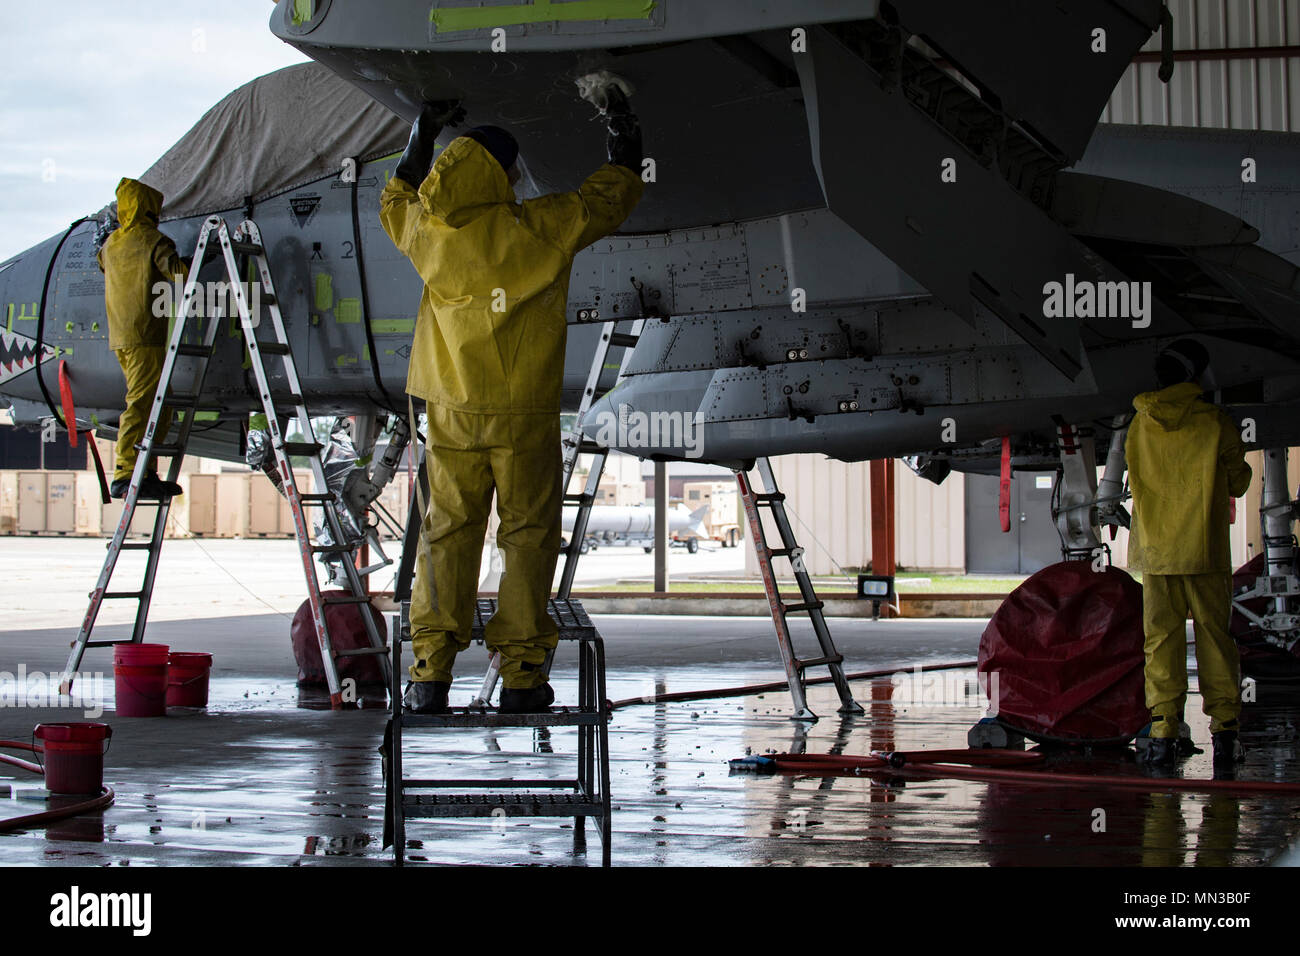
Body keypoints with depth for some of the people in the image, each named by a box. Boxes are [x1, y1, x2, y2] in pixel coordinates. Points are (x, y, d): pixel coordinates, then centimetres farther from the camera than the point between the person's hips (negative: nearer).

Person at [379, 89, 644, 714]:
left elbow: (396, 202, 21)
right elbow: (609, 198, 5)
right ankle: (520, 673, 5)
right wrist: (625, 138, 20)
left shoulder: (430, 234, -4)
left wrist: (421, 138, 28)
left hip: (453, 414, 2)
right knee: (528, 533, 7)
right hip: (526, 413, -2)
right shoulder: (541, 230, -12)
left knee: (448, 531, 9)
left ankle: (431, 670, 3)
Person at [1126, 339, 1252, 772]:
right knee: (1214, 637, 5)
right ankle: (1224, 728, 3)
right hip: (1204, 549, -2)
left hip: (1154, 548, 2)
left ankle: (1163, 731, -1)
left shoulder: (1139, 425, 3)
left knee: (1161, 638, 4)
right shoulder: (1214, 422, -6)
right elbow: (1238, 483, 3)